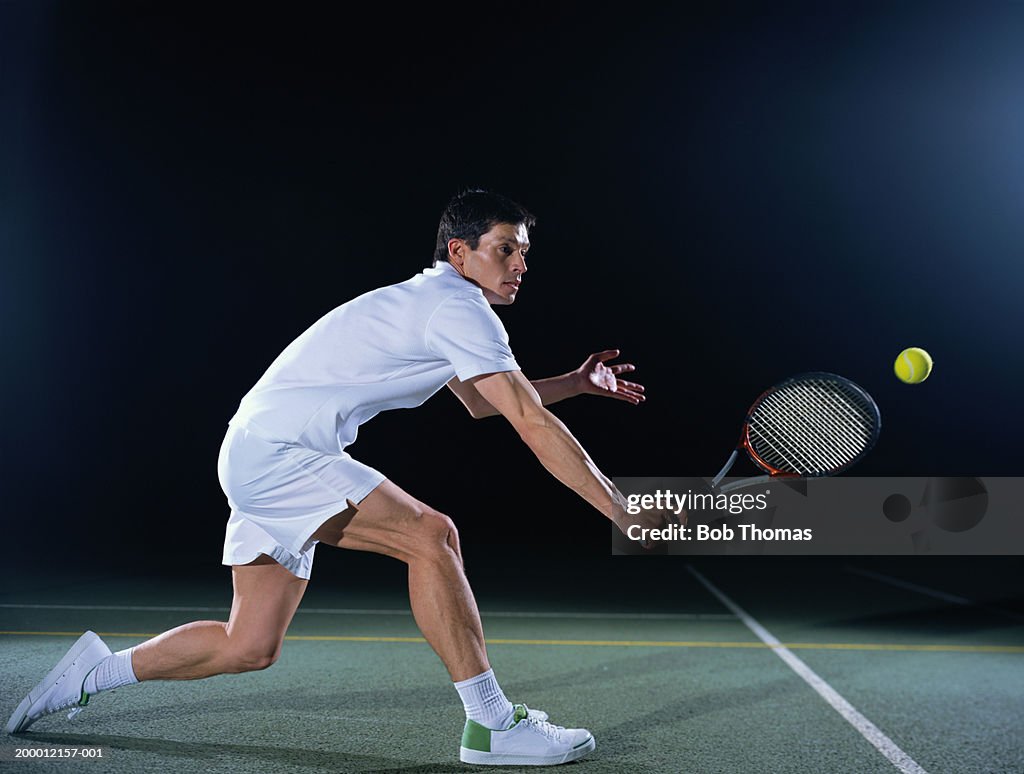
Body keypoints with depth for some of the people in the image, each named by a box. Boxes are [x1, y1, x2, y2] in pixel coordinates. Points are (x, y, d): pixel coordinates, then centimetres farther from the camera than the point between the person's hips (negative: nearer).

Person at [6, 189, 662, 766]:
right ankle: (492, 726, -16)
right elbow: (534, 423, -20)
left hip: (262, 457, 10)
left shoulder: (433, 302, 15)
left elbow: (481, 402, 28)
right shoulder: (460, 308, -15)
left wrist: (577, 382, 20)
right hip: (273, 450, -10)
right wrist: (624, 512, -18)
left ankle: (96, 670, 29)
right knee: (431, 535, -22)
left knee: (251, 647, 12)